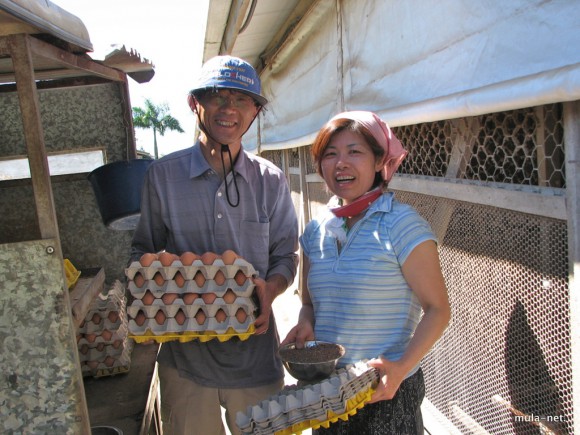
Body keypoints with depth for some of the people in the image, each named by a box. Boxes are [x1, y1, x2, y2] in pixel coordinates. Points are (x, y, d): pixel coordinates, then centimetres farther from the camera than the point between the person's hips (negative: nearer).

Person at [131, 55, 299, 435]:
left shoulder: (271, 180, 0)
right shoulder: (163, 174, -2)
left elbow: (286, 255, 6)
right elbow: (143, 251, 6)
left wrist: (269, 290, -14)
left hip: (255, 350, 1)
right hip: (184, 354, 0)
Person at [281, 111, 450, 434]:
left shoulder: (402, 225, -14)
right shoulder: (316, 231, 2)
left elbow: (437, 310, -13)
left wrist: (401, 366, -25)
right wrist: (305, 325, -8)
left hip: (387, 392, -5)